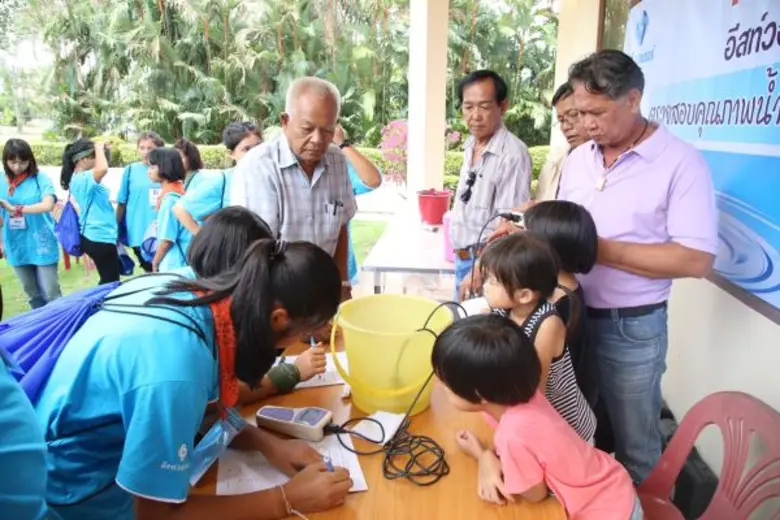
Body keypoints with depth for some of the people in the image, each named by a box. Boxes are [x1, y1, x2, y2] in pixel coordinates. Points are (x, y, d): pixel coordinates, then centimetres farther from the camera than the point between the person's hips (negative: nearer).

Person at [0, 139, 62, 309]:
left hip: (41, 245, -4)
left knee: (51, 294, 2)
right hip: (16, 247, 4)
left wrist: (15, 209, -24)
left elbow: (47, 205, -24)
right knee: (32, 295, 17)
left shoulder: (40, 178, -9)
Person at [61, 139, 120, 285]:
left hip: (96, 236, 10)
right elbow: (102, 169, -38)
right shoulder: (82, 179, -21)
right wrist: (99, 149, -25)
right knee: (111, 281, -2)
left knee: (109, 280, 20)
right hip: (99, 237, -10)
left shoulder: (80, 178, 10)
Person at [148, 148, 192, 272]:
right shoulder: (179, 192, 8)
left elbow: (167, 239, -17)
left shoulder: (170, 199, -17)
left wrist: (155, 262, -2)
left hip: (173, 266, -9)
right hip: (181, 264, 9)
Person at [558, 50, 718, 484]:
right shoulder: (579, 158, 5)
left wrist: (599, 249, -22)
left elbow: (696, 260, -20)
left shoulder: (681, 162, -14)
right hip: (570, 314, 6)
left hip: (631, 328, -5)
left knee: (635, 446, 13)